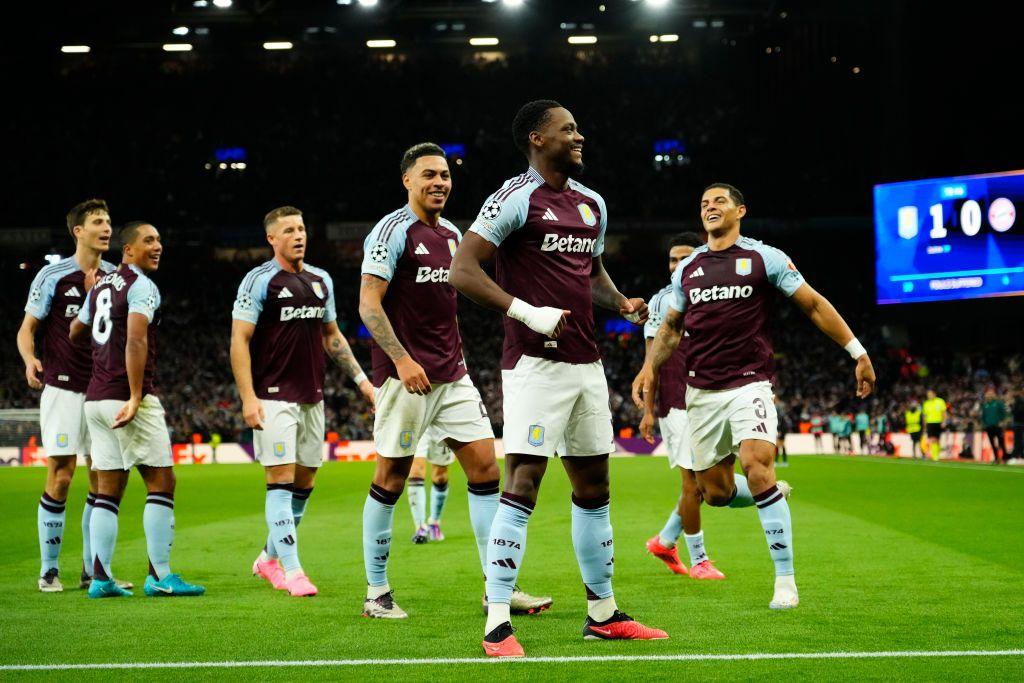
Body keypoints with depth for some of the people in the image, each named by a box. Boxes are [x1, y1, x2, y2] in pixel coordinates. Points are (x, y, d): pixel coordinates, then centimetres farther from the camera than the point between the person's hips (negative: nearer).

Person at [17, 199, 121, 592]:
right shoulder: (53, 276, -2)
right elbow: (27, 327, -1)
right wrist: (30, 360, -20)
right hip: (63, 390, -4)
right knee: (60, 478, -6)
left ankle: (94, 569, 13)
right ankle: (49, 570, 5)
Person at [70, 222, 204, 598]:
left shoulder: (100, 285, 17)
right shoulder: (142, 286, -8)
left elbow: (75, 333, 29)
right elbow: (136, 341, -20)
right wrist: (136, 397, -21)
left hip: (95, 398, 8)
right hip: (126, 397, -8)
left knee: (108, 491, 9)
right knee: (161, 483, -3)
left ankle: (100, 577, 6)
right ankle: (160, 576, -5)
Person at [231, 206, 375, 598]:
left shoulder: (321, 280, 14)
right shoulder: (259, 281, -6)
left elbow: (332, 337, 23)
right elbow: (239, 341, -9)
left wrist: (360, 379, 17)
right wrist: (248, 398, -16)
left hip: (312, 397, 7)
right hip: (274, 398, -7)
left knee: (304, 484, 8)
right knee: (281, 480, -10)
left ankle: (270, 558, 23)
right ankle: (292, 572, -11)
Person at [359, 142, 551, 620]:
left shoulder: (453, 235, 16)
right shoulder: (392, 230, -7)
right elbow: (368, 304, -13)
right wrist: (401, 358, -22)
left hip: (452, 375, 7)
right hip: (405, 377, -7)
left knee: (485, 467, 0)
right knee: (390, 481, -1)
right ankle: (376, 593, 11)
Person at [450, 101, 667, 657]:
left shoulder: (592, 204, 15)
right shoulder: (516, 198, -10)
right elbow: (462, 272, -15)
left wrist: (621, 303, 8)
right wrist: (527, 313, -22)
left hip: (586, 363, 8)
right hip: (535, 364, -8)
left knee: (593, 487, 13)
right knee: (522, 487, -13)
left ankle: (603, 613, 24)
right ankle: (497, 625, -10)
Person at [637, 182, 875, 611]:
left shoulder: (765, 258, 1)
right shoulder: (687, 269, 13)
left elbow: (814, 305, 3)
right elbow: (671, 326, 25)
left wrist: (857, 353, -1)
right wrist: (651, 367, 9)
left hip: (749, 383, -4)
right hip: (701, 391, 5)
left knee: (757, 466, -26)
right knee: (716, 493, 3)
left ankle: (785, 579, -18)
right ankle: (769, 497, 42)